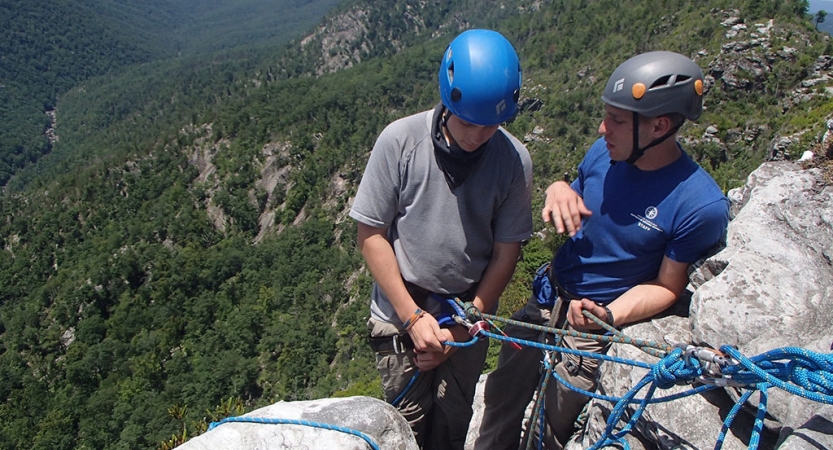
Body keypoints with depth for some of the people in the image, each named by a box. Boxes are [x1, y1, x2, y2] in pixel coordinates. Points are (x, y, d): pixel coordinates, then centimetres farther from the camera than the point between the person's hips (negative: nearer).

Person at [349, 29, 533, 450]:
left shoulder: (514, 158, -10)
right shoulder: (400, 140, -15)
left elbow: (506, 250, -3)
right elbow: (371, 235, -10)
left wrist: (463, 327, -5)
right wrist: (413, 317, -12)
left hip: (468, 314, 2)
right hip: (400, 312, -1)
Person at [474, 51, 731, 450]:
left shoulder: (701, 205, -22)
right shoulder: (604, 151, -8)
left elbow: (667, 287, -12)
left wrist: (608, 316, -29)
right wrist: (559, 190, -15)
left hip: (592, 325, -4)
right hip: (546, 298, 5)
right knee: (503, 399, 20)